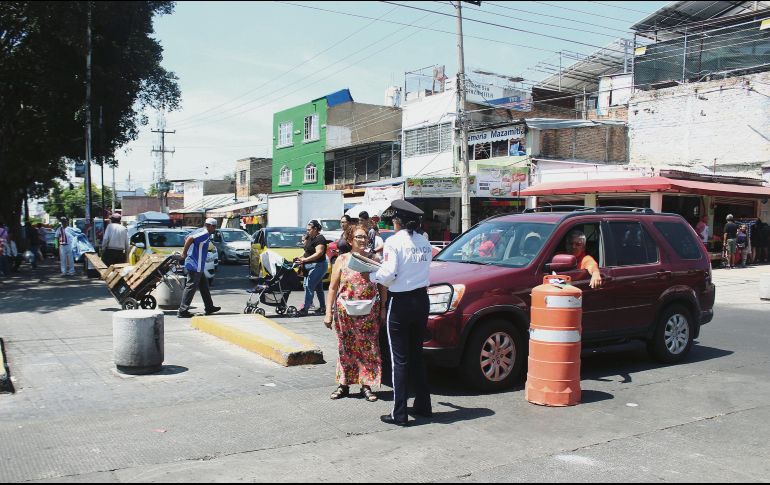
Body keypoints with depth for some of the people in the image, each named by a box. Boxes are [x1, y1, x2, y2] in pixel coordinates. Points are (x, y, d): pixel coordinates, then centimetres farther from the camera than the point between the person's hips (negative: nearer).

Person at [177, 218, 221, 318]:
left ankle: (209, 307, 26)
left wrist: (185, 252, 17)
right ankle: (182, 311, -4)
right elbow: (190, 239, -29)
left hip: (196, 266, 11)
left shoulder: (199, 231, 14)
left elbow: (187, 238, 21)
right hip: (195, 266, -11)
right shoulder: (205, 234, -16)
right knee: (190, 287, -7)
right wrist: (184, 253, -22)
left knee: (204, 285, 18)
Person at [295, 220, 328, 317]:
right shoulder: (310, 238, 14)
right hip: (310, 266, 10)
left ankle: (305, 309, -13)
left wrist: (304, 259, -29)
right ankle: (322, 307, 22)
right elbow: (307, 250, 25)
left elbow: (319, 253, -26)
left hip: (318, 266, -10)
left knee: (309, 286, -13)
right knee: (318, 287, 15)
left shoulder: (320, 239, -15)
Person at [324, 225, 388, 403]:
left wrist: (383, 309, 0)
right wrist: (328, 312, -1)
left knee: (368, 348, 0)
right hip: (345, 312, 0)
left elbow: (382, 287, 7)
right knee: (345, 348, 8)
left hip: (369, 312, 0)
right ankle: (343, 385, 20)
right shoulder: (342, 260, 4)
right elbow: (333, 288, 4)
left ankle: (366, 385, 12)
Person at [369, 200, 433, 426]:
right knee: (417, 354, 17)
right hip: (421, 300, 6)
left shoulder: (394, 241, -12)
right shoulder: (424, 242, 7)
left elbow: (388, 275, -18)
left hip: (400, 302, -6)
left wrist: (371, 275, -1)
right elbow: (422, 269, 5)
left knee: (399, 358, -1)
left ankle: (399, 413, 2)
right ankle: (423, 405, 25)